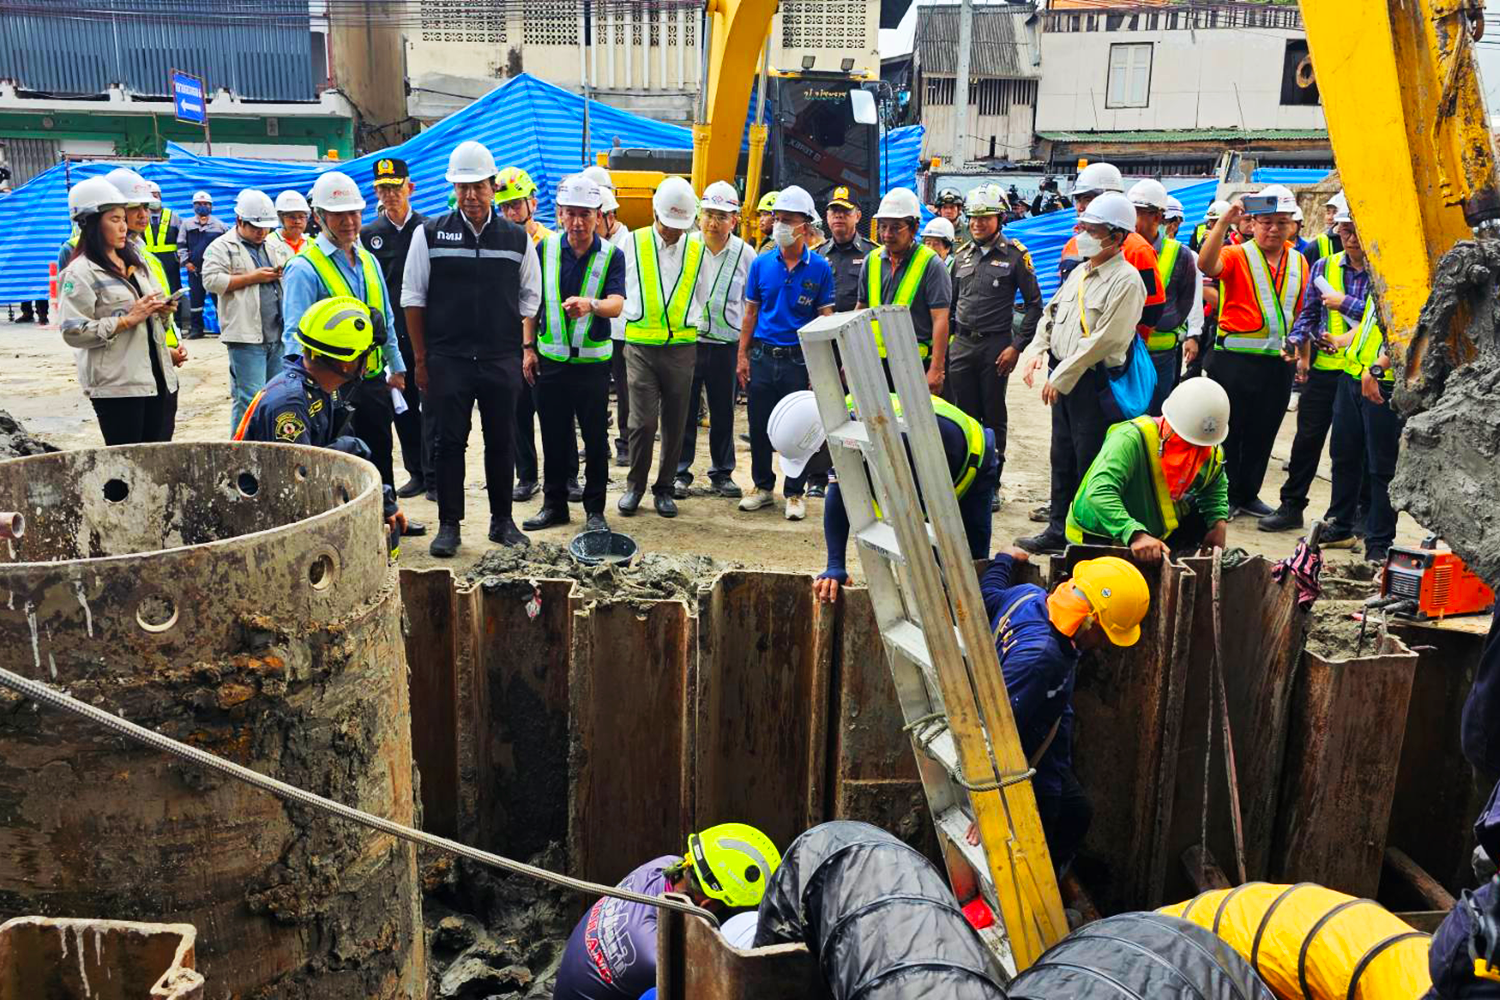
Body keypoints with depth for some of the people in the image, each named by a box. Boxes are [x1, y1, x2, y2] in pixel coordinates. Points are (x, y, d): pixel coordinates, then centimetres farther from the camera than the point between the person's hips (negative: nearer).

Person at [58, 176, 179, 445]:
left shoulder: (134, 261, 16)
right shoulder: (80, 272, -7)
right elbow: (73, 332, -15)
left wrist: (162, 310, 3)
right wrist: (127, 320, -17)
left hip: (156, 375, 7)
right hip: (116, 384, -7)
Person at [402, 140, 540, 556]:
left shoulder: (517, 238, 7)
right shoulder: (430, 234, 3)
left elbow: (530, 296, 14)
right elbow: (413, 298, 5)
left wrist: (525, 348, 5)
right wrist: (420, 358, 2)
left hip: (502, 360, 1)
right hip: (447, 359, -1)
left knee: (502, 441, 8)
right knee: (449, 441, 2)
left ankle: (502, 520, 20)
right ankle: (449, 525, 11)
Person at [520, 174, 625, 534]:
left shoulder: (611, 255, -5)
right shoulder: (546, 249, 2)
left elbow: (616, 304, -19)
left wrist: (590, 305, -40)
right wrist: (529, 347, 5)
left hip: (592, 360, -2)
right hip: (550, 359, 2)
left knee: (595, 437, 4)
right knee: (553, 436, 10)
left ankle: (595, 510, 15)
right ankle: (554, 504, 23)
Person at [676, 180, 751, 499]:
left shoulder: (744, 254, 3)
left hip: (726, 344, 1)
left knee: (723, 411, 9)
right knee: (684, 410, 4)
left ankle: (722, 473, 21)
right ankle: (679, 471, 15)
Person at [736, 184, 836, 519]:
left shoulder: (820, 268, -3)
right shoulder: (761, 263, 3)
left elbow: (824, 317, -1)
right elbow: (750, 312, 8)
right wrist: (742, 356, 3)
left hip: (799, 358, -2)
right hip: (763, 356, 2)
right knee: (759, 426, 8)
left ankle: (794, 493, 18)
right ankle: (763, 487, 24)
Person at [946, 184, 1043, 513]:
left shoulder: (1014, 255, -3)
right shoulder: (962, 255, 11)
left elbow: (1034, 304, -3)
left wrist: (1017, 345, -9)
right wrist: (947, 338, 12)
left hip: (996, 346, -4)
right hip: (962, 345, 4)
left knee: (994, 417, 3)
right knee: (964, 415, 6)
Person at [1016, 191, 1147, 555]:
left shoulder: (1126, 281, -13)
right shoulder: (1080, 272, 14)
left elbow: (1105, 340, -20)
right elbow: (1051, 313, 22)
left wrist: (1061, 377, -17)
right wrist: (1036, 351, 4)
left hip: (1094, 381, -8)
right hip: (1062, 379, 9)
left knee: (1090, 462, -1)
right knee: (1062, 457, 15)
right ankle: (1058, 528, 26)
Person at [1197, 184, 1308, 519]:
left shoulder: (1298, 262, 12)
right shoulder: (1237, 255, -3)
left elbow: (1302, 310, 17)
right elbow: (1207, 265, -26)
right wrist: (1224, 221, -30)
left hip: (1279, 362, 5)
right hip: (1235, 360, -5)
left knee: (1263, 432, 13)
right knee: (1229, 429, 2)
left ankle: (1249, 494, 25)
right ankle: (1226, 495, 14)